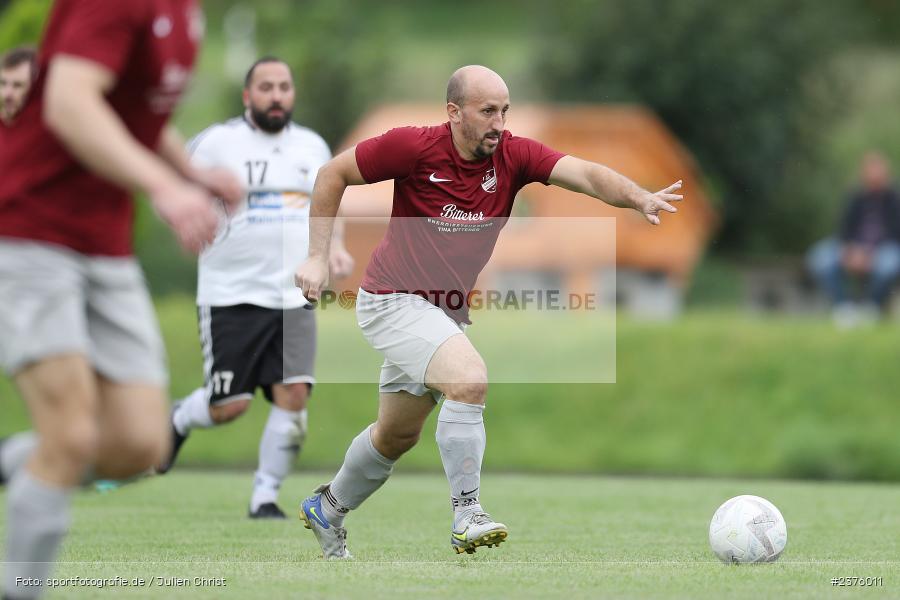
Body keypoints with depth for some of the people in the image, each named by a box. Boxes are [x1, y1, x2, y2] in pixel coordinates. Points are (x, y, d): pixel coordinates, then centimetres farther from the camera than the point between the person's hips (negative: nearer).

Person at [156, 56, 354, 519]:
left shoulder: (313, 147, 12)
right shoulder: (218, 143, -4)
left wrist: (333, 248, 7)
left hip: (294, 296, 4)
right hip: (231, 294, -4)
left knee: (293, 395, -10)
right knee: (229, 406, -4)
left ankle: (265, 495, 3)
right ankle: (179, 421, 30)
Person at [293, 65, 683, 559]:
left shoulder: (513, 156, -10)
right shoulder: (414, 147, -19)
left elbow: (585, 174, -24)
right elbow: (334, 174, -7)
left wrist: (640, 198, -43)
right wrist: (318, 257, -9)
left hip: (448, 310, 6)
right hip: (393, 302, -6)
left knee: (398, 435, 20)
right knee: (470, 379, -29)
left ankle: (327, 508, 44)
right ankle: (467, 516, -22)